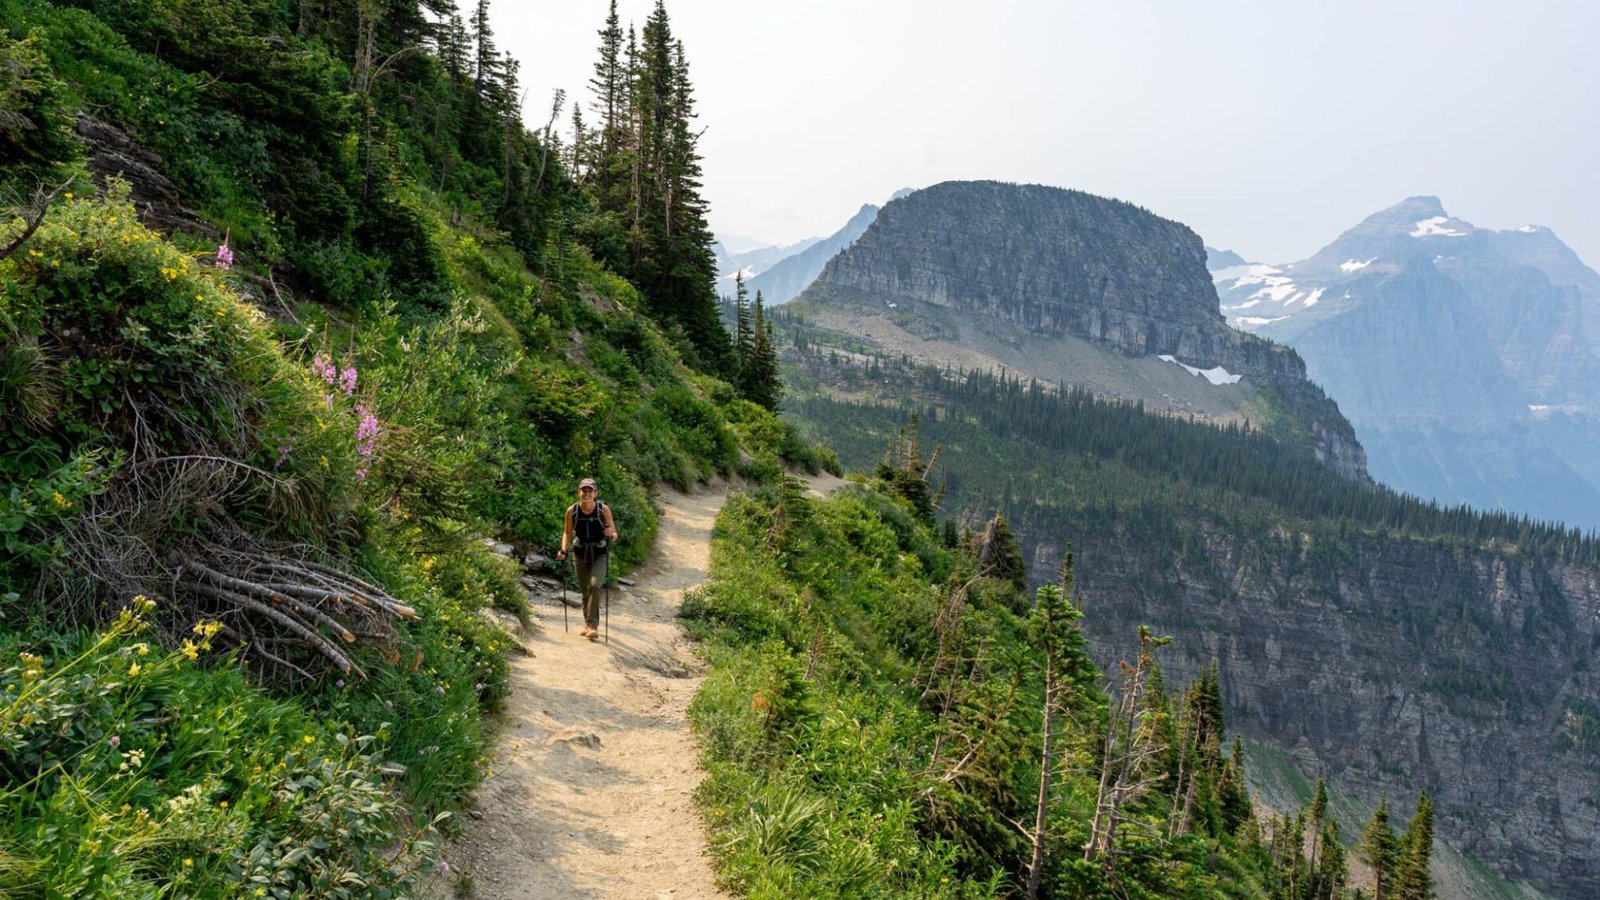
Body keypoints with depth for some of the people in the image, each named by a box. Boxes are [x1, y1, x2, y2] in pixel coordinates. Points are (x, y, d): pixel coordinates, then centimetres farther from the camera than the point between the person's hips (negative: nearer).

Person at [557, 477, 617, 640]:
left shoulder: (604, 509, -14)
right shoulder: (572, 511, -10)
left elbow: (614, 534, -8)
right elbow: (567, 532, 4)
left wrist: (611, 534, -31)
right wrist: (563, 550, -10)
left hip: (600, 555, -2)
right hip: (581, 554, 2)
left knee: (594, 584, -23)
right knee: (585, 590, 10)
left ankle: (592, 625, -18)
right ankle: (588, 623, 31)